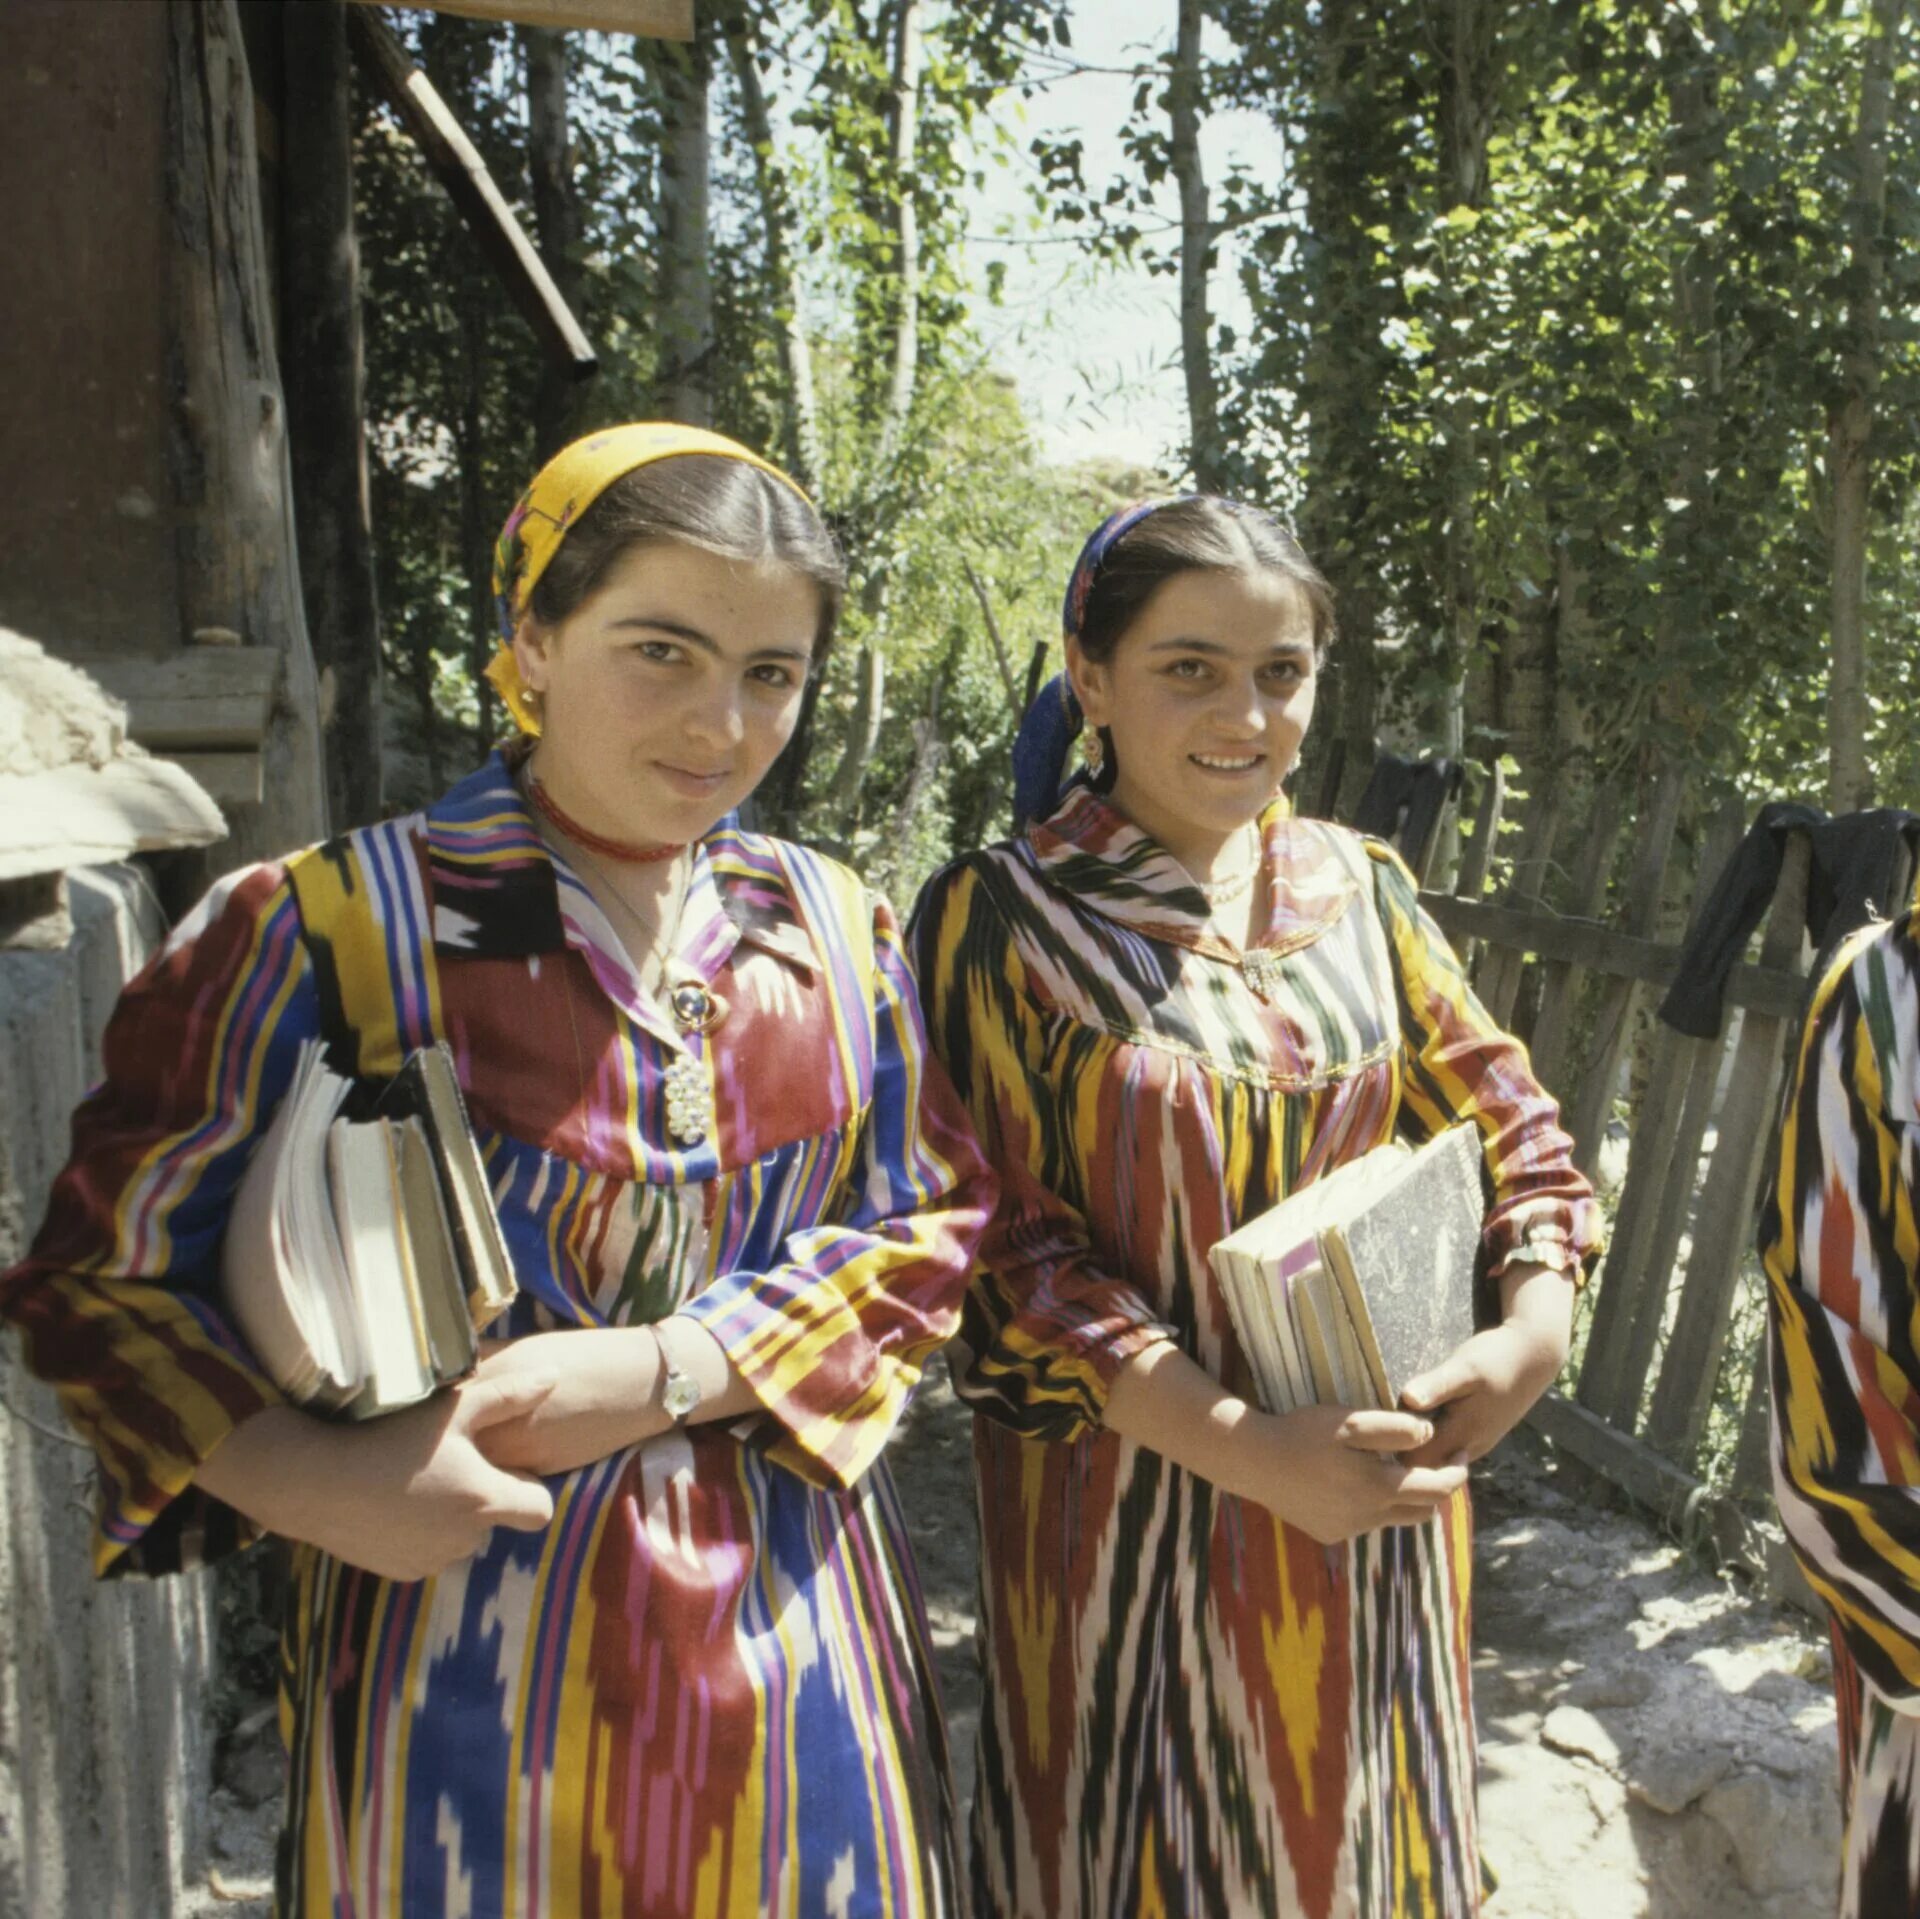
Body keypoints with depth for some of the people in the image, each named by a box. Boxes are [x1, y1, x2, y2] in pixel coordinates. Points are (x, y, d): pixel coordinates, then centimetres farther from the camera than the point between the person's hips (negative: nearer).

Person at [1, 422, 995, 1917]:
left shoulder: (837, 928, 2)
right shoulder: (326, 928, -10)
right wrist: (307, 1480, -20)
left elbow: (929, 1225, 2)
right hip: (471, 1649, -3)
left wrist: (670, 1372, -13)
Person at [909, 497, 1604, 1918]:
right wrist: (1246, 1447, -22)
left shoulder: (1362, 886, 1)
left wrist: (1534, 1329, -13)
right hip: (1139, 1501, -4)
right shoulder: (999, 919, -12)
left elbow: (1510, 1127, 6)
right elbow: (997, 1253, -14)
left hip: (1381, 1479, 4)